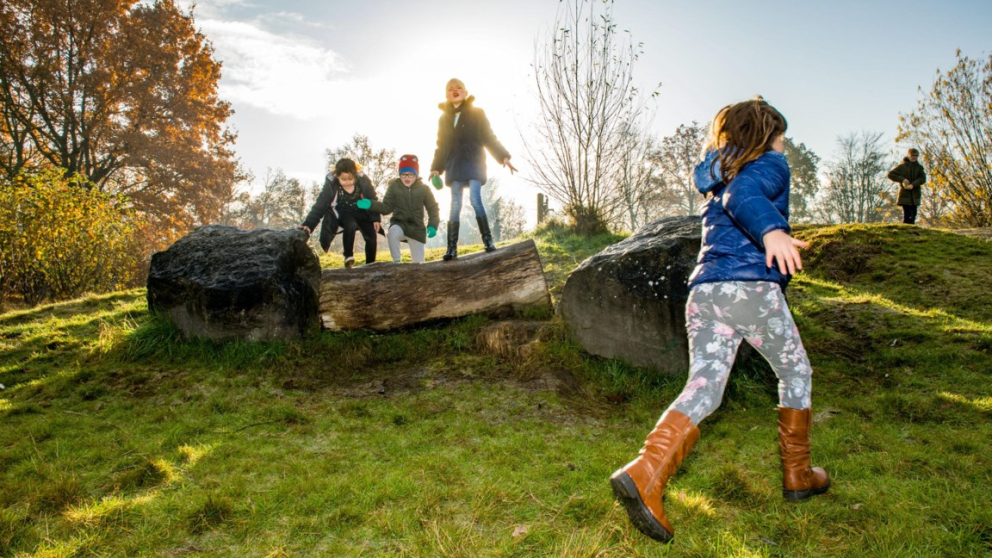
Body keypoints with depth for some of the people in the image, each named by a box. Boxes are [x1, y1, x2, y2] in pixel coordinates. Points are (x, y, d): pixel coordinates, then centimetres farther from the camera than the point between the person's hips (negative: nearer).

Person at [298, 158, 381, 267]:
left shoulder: (363, 181, -22)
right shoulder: (331, 185, -26)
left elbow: (373, 201, -7)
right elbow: (319, 206, -28)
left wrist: (376, 219, -9)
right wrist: (308, 225, -39)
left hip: (362, 214, 2)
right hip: (342, 214, -2)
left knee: (371, 236, -12)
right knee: (350, 226, -33)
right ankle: (348, 258, -17)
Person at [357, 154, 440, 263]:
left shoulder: (423, 189, -4)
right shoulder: (394, 186, -6)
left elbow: (433, 208, 4)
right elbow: (387, 207, -3)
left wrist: (433, 225, -11)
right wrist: (371, 204, -21)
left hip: (416, 228, 1)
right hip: (399, 224, -1)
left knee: (418, 262, 4)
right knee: (392, 232, -41)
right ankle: (396, 261, -24)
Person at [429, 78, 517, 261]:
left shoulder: (476, 113, 5)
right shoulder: (444, 118, 15)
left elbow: (489, 138, 1)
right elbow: (441, 146, 17)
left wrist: (503, 156, -9)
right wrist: (436, 168, 8)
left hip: (473, 163, -3)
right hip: (454, 166, 3)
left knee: (475, 199, -17)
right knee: (455, 205, -1)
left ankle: (488, 239, -9)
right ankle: (452, 247, -3)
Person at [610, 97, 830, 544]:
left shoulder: (716, 176, 28)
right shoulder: (770, 164, 6)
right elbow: (742, 195, -16)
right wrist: (771, 230, -35)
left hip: (703, 291, 6)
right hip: (753, 289, -5)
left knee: (702, 389, -6)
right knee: (795, 373, 18)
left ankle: (644, 474, -28)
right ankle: (798, 475, 28)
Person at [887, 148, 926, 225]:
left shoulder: (919, 167, 10)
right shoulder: (902, 166, 4)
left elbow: (923, 179, -3)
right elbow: (890, 174, -1)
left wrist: (913, 185, -19)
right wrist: (902, 179, -13)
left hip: (915, 195, 3)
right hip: (905, 194, -3)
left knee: (913, 214, 5)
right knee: (907, 214, -10)